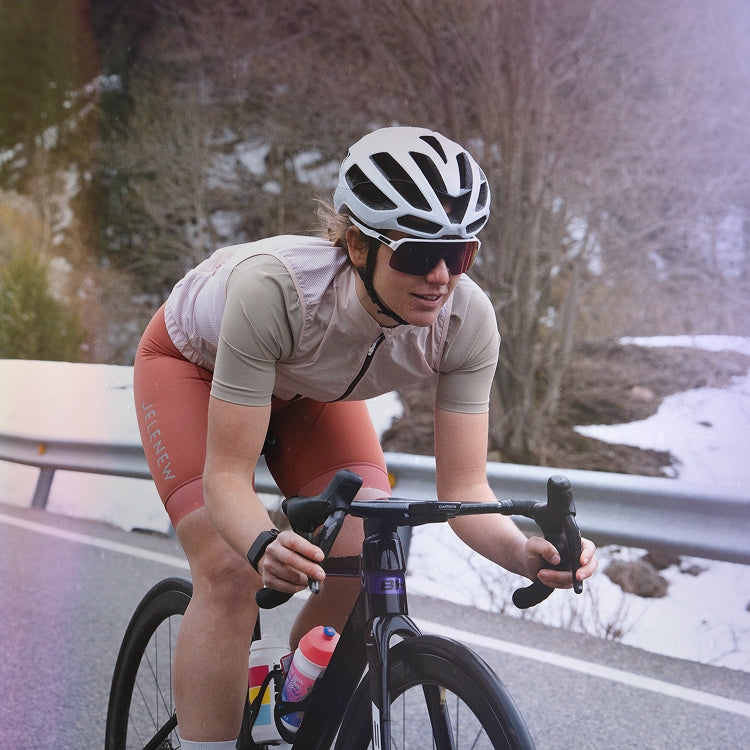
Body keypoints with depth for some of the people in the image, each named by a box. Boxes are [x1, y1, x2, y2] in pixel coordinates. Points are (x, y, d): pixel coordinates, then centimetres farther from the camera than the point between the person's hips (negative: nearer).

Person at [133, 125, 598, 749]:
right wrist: (264, 546, -58)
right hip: (195, 363, -3)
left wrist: (526, 553, -46)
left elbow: (464, 487, -26)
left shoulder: (467, 321, -32)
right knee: (232, 574, -22)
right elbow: (227, 473, -37)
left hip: (308, 386, 3)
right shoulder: (275, 288, -43)